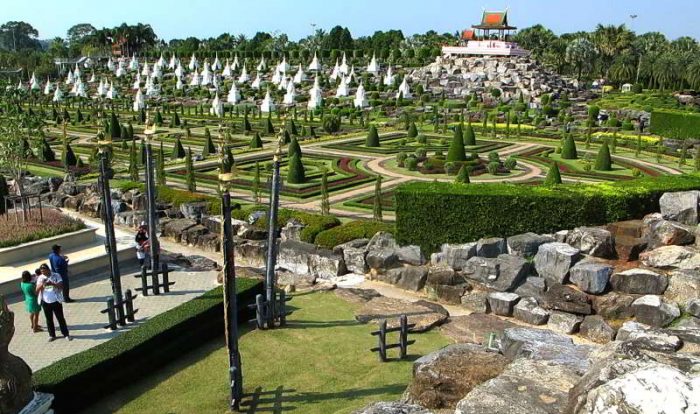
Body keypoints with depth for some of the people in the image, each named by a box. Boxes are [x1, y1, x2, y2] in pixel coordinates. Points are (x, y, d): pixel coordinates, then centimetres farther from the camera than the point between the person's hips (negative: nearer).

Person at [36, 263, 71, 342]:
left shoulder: (56, 276, -7)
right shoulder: (40, 278, 0)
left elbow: (61, 286, -14)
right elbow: (37, 291, -5)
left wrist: (52, 284, -29)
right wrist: (41, 285, -24)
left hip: (56, 301, -2)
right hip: (45, 302, 2)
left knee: (60, 318, 5)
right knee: (49, 319, 13)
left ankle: (66, 334, 15)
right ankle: (52, 335, 27)